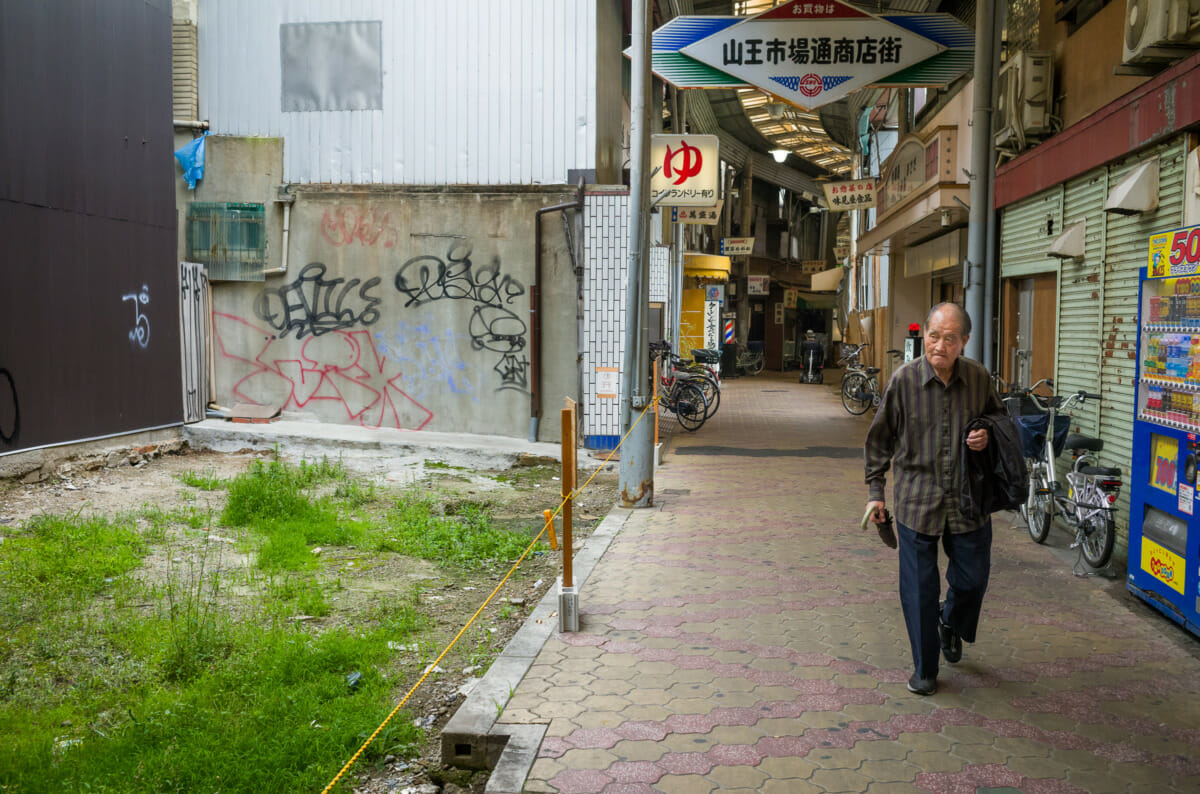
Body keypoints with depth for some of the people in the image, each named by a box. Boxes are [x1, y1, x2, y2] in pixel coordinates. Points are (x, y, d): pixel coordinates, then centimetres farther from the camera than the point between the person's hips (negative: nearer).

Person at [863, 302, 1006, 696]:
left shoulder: (978, 377, -3)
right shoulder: (904, 379, -9)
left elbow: (999, 419, 17)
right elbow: (880, 439, 1)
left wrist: (988, 436, -7)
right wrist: (875, 491, 1)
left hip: (968, 500, 2)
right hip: (917, 499, -2)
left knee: (973, 578, 12)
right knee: (920, 588, 5)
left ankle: (951, 623, 47)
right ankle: (924, 669, 22)